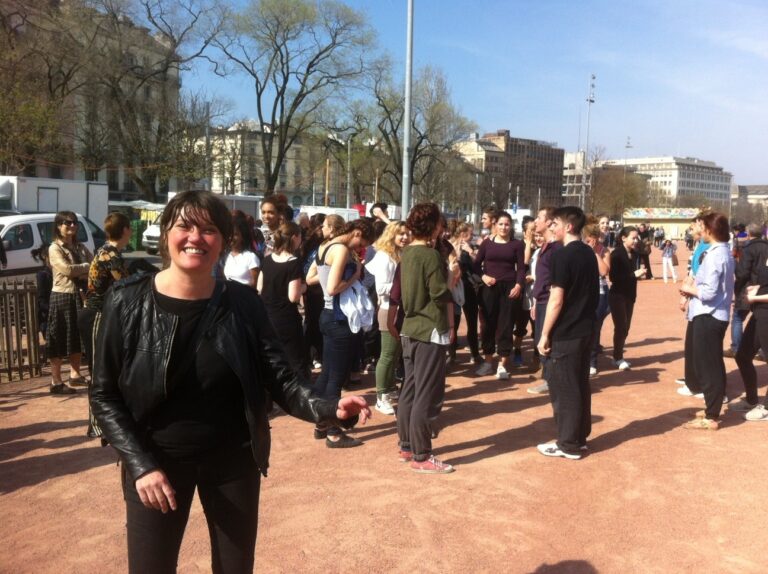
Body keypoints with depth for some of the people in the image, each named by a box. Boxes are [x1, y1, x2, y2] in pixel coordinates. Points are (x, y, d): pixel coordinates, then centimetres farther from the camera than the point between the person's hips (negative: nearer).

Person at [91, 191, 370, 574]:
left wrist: (329, 409, -26)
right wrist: (140, 464, -14)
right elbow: (104, 396, -6)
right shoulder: (128, 302, -11)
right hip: (157, 462, -1)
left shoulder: (243, 303, -8)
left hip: (233, 460, 2)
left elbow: (280, 380, -9)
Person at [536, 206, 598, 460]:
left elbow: (556, 300, -19)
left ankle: (569, 444, 7)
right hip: (585, 329, 9)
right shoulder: (589, 254, 10)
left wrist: (544, 334, -13)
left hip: (566, 333, -9)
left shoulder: (562, 256, -16)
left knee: (563, 387, 0)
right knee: (580, 384, 15)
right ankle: (579, 437, 25)